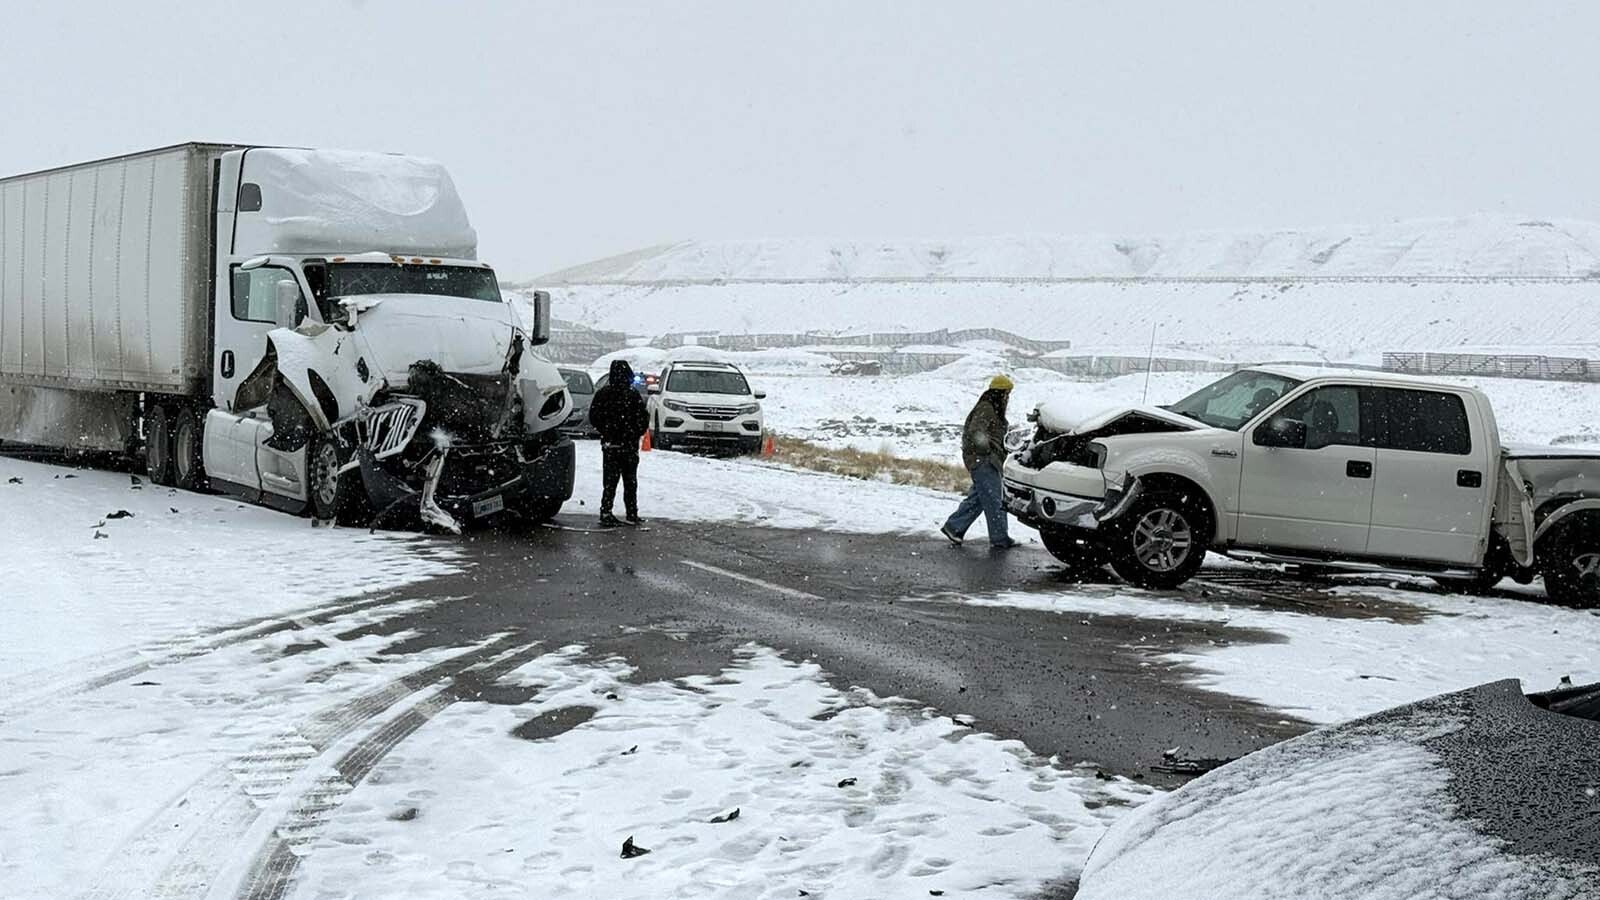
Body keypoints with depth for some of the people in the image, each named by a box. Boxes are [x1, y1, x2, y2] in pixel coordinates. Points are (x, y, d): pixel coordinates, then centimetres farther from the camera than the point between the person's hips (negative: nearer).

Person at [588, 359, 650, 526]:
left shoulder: (602, 394, -4)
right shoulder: (633, 395, -12)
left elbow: (593, 417, 0)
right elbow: (644, 419, -10)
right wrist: (635, 434, 7)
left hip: (609, 445, 2)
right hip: (629, 445, -2)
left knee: (610, 481, 6)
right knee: (630, 481, 11)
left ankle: (606, 514, -2)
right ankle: (632, 514, 13)